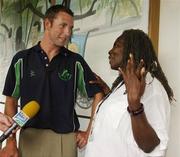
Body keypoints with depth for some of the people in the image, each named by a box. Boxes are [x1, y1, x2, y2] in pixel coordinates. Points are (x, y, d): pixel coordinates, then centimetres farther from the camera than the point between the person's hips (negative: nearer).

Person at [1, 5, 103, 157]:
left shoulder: (76, 61, -1)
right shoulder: (22, 59, 0)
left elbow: (98, 94, 4)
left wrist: (90, 132, -1)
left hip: (65, 138, 0)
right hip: (30, 137, 0)